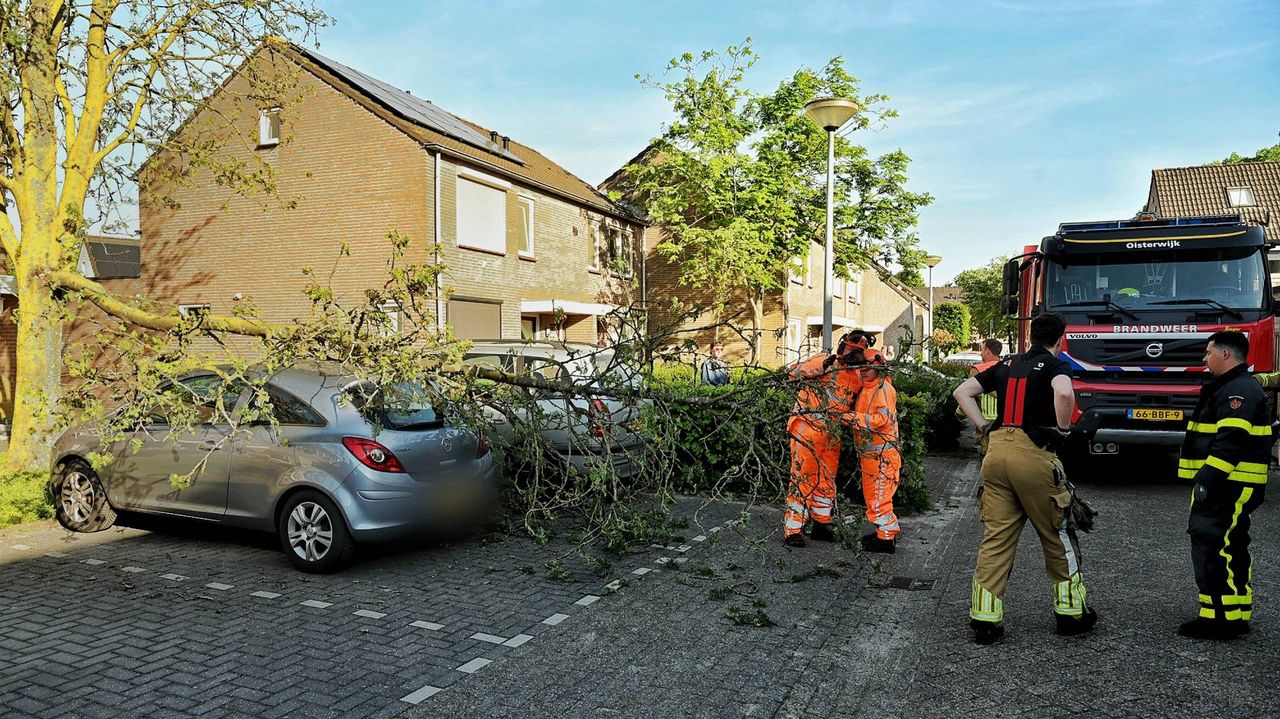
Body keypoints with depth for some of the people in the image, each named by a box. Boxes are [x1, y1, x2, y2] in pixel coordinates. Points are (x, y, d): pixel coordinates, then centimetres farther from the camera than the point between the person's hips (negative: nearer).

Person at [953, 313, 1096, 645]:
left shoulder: (1007, 365, 17)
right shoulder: (1055, 366, 0)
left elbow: (962, 392, 15)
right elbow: (1064, 393, -23)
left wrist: (984, 426, 13)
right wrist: (1062, 428, -6)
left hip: (996, 451, 5)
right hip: (1033, 453, -5)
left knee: (995, 539, 6)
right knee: (1058, 537, 13)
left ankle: (984, 619, 6)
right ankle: (1070, 613, 25)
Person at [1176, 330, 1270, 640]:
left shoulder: (1239, 391, -15)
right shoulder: (1228, 388, 20)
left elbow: (1231, 442, -25)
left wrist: (1207, 480, -28)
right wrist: (1205, 479, 23)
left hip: (1230, 487, -11)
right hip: (1224, 486, 11)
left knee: (1215, 548, -11)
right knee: (1229, 548, 15)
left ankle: (1221, 619, -8)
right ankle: (1236, 616, 23)